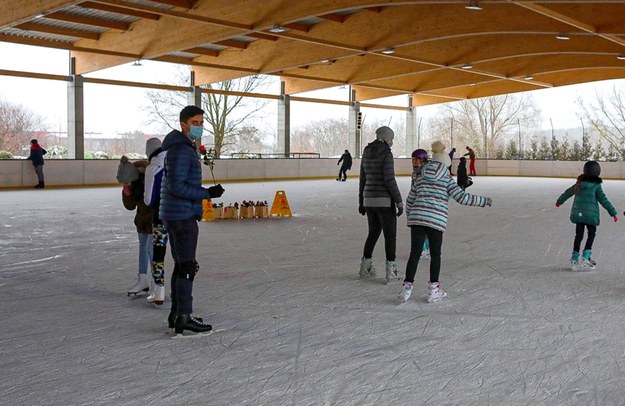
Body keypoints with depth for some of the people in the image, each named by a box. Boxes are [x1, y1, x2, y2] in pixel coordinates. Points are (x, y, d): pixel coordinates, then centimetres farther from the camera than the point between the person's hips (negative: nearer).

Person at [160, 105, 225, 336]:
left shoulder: (185, 147, 17)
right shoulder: (181, 150, -16)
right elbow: (176, 186, -23)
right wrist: (207, 193, -19)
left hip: (175, 215, 11)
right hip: (182, 216, -11)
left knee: (181, 265, 16)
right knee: (187, 266, -6)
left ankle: (177, 314, 24)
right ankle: (184, 319, -1)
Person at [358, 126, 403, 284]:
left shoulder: (367, 154, 10)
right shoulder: (386, 154, -12)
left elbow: (363, 180, 13)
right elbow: (389, 179, -18)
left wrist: (361, 202, 20)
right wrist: (399, 201, -13)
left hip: (369, 200, 7)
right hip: (384, 200, -6)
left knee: (373, 232, 20)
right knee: (390, 234, 4)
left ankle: (365, 267, 23)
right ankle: (390, 271, 2)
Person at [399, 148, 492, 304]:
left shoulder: (417, 179, 11)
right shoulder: (446, 177, 8)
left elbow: (410, 202, 16)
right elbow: (461, 197, 2)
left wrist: (410, 219, 34)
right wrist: (484, 201, 12)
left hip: (417, 218, 1)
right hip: (437, 220, -1)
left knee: (414, 253, 5)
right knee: (435, 254, 12)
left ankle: (407, 287, 2)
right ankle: (433, 289, 14)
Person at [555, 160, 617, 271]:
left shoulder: (579, 184, 7)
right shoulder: (596, 186, -7)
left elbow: (567, 192, 21)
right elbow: (604, 200, -8)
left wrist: (559, 201, 38)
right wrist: (613, 213, -4)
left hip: (578, 214, 4)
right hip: (591, 215, -4)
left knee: (579, 235, 13)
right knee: (591, 234, 9)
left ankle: (574, 258, 16)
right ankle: (586, 257, -2)